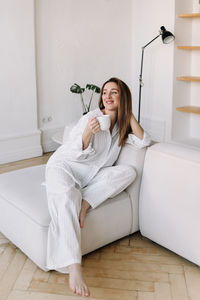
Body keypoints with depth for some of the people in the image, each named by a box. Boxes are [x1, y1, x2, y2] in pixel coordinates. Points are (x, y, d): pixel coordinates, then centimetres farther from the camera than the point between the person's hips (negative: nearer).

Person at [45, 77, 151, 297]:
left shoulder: (122, 124, 10)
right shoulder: (92, 117, -9)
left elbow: (143, 142, -1)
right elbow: (76, 154, -11)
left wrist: (130, 116, -4)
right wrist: (88, 132, -30)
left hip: (91, 176, 5)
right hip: (64, 166, -5)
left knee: (128, 171, -18)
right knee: (66, 199, -38)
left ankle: (85, 201, -28)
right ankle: (74, 269, -48)